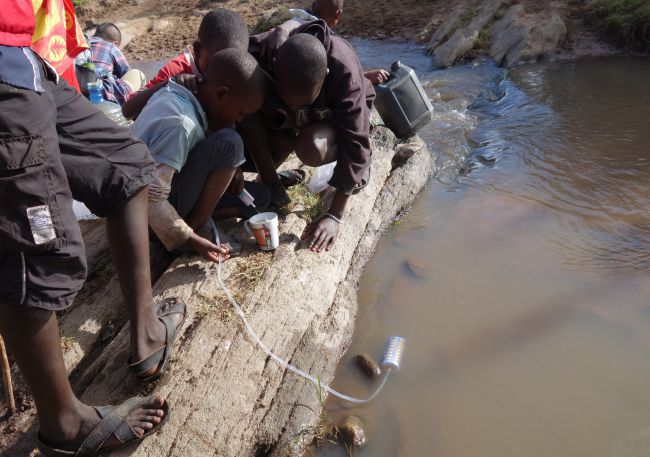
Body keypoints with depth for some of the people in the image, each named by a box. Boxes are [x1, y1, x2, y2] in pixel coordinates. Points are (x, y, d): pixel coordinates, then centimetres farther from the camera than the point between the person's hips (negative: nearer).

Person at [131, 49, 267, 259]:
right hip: (149, 213, -9)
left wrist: (227, 172, 2)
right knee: (229, 143, -24)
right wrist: (192, 239, -22)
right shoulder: (180, 125, -29)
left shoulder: (177, 92, -1)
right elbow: (151, 198, -30)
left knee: (260, 195, 7)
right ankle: (197, 224, -9)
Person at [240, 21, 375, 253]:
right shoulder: (256, 56, -32)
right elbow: (248, 118, -25)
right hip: (282, 119, 2)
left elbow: (354, 142, -33)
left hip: (337, 115, -2)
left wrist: (334, 216, -35)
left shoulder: (344, 70, -36)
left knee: (312, 149, -37)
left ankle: (360, 163, -5)